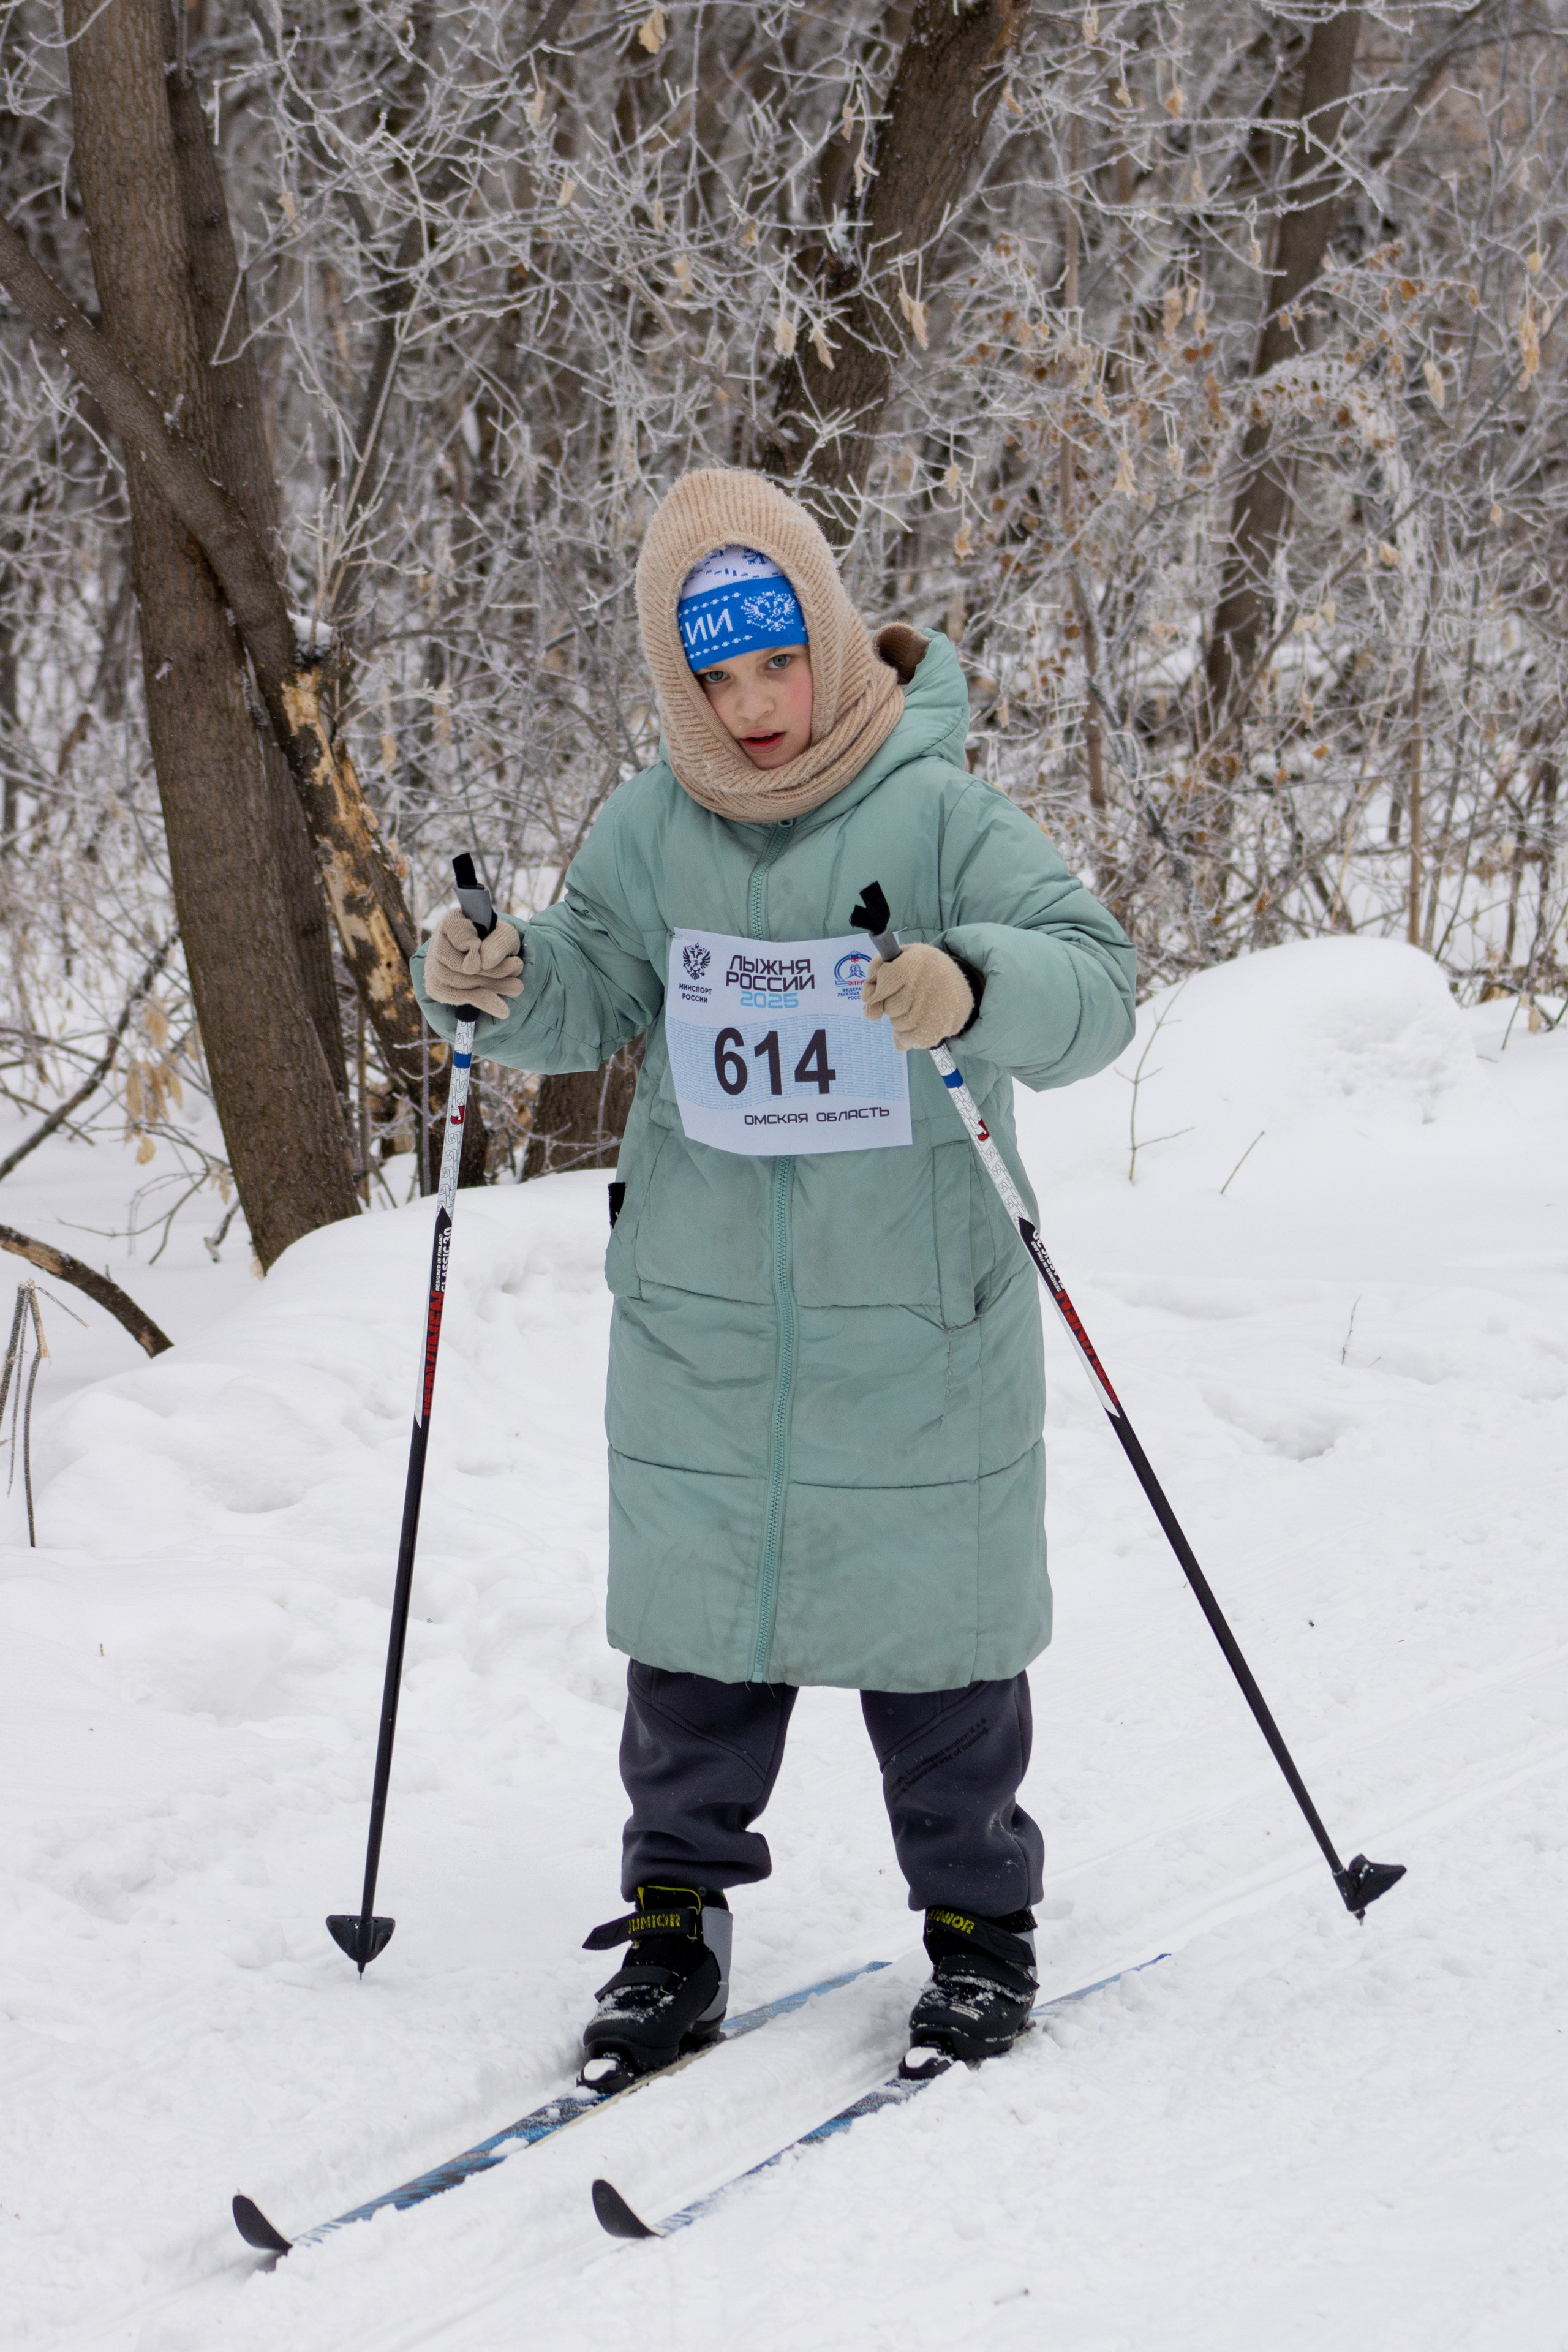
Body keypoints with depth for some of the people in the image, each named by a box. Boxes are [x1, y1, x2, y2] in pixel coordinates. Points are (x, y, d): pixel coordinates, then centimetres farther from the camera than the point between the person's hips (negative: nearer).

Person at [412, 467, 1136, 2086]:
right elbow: (599, 989, 12)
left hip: (915, 1325, -3)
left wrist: (976, 992, -39)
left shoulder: (936, 813, -11)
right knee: (694, 1623, 10)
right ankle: (675, 1922, 24)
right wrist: (505, 990, -10)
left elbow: (1096, 980, -18)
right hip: (701, 1321, 3)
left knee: (930, 1627, 7)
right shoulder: (648, 830, 1)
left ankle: (978, 1921, 24)